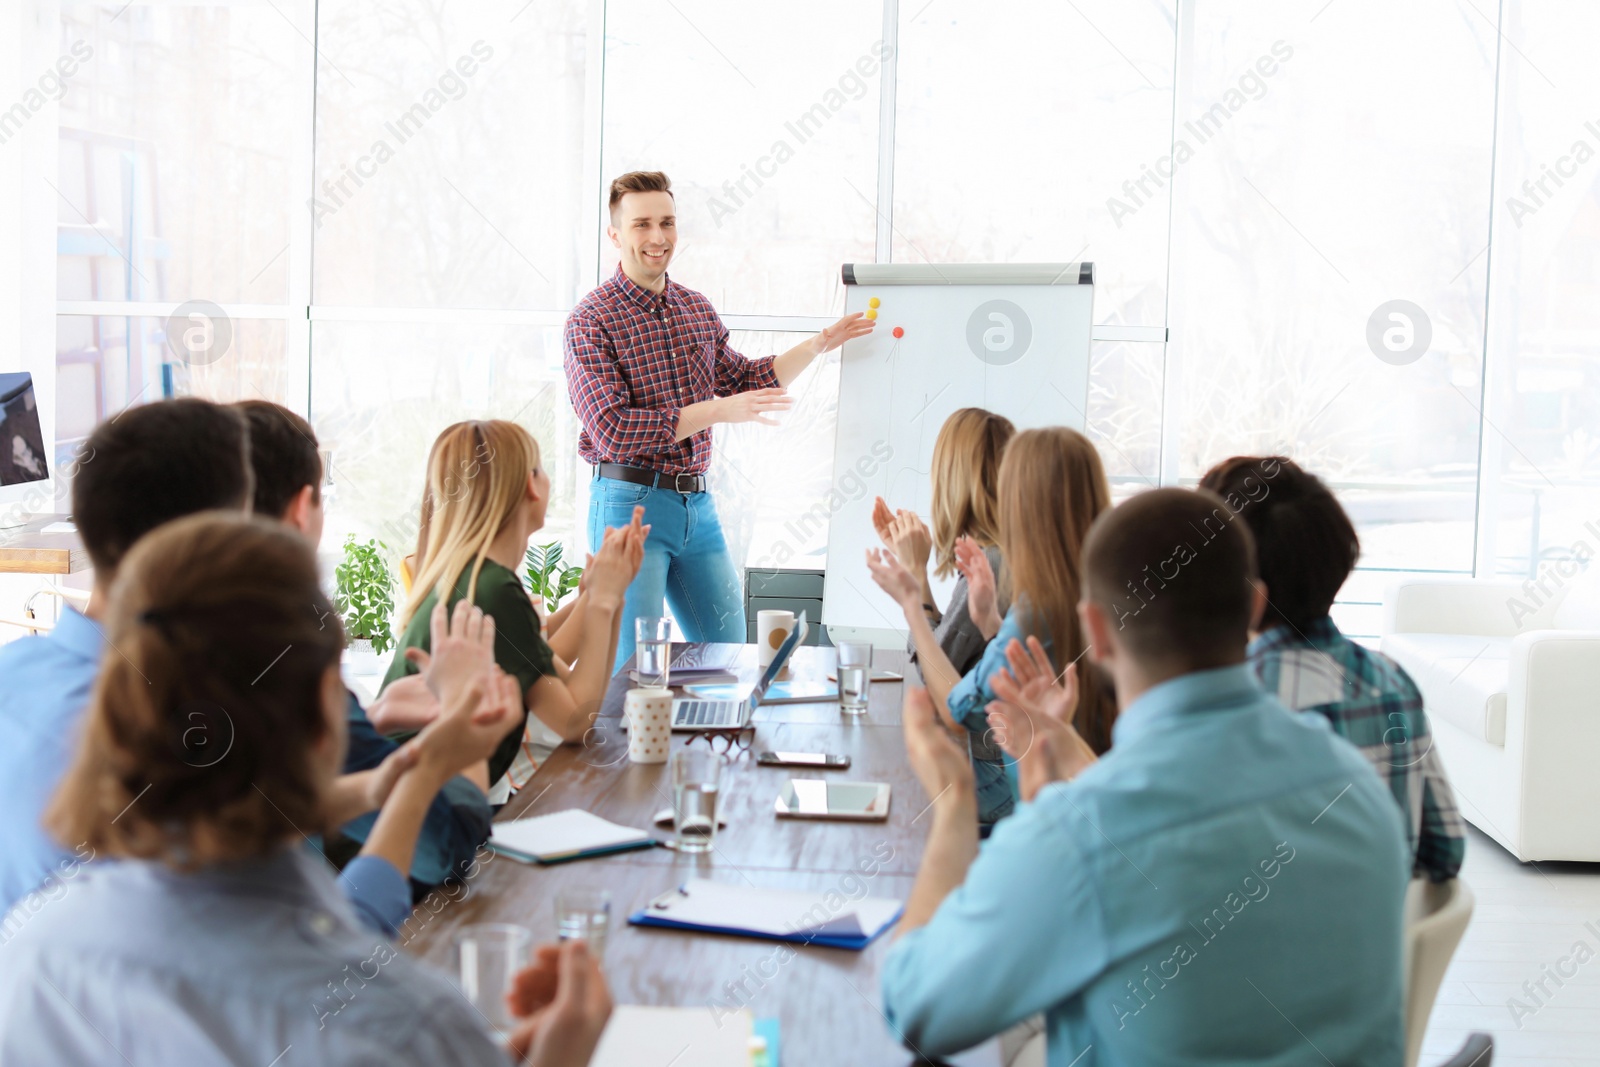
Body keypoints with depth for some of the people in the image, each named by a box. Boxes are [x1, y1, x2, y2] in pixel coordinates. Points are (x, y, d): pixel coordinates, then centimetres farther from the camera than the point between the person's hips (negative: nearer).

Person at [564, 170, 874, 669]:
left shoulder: (697, 309, 10)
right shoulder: (592, 320, -10)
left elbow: (744, 379, 24)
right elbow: (612, 431, -19)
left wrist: (821, 343, 14)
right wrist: (717, 410, -21)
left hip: (698, 503, 7)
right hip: (630, 501, -6)